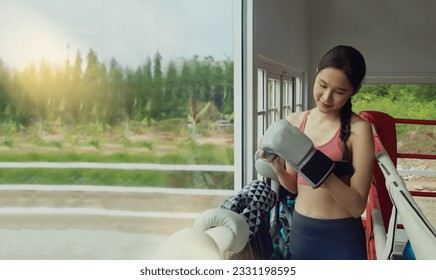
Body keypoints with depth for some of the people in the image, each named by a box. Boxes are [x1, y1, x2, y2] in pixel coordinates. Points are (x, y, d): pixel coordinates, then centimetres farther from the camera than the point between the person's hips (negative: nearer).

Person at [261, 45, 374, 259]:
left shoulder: (358, 129, -15)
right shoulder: (294, 121, -2)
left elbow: (357, 206, -18)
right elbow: (294, 187, 5)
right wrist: (278, 168, -14)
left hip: (342, 237, -4)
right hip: (300, 230, 4)